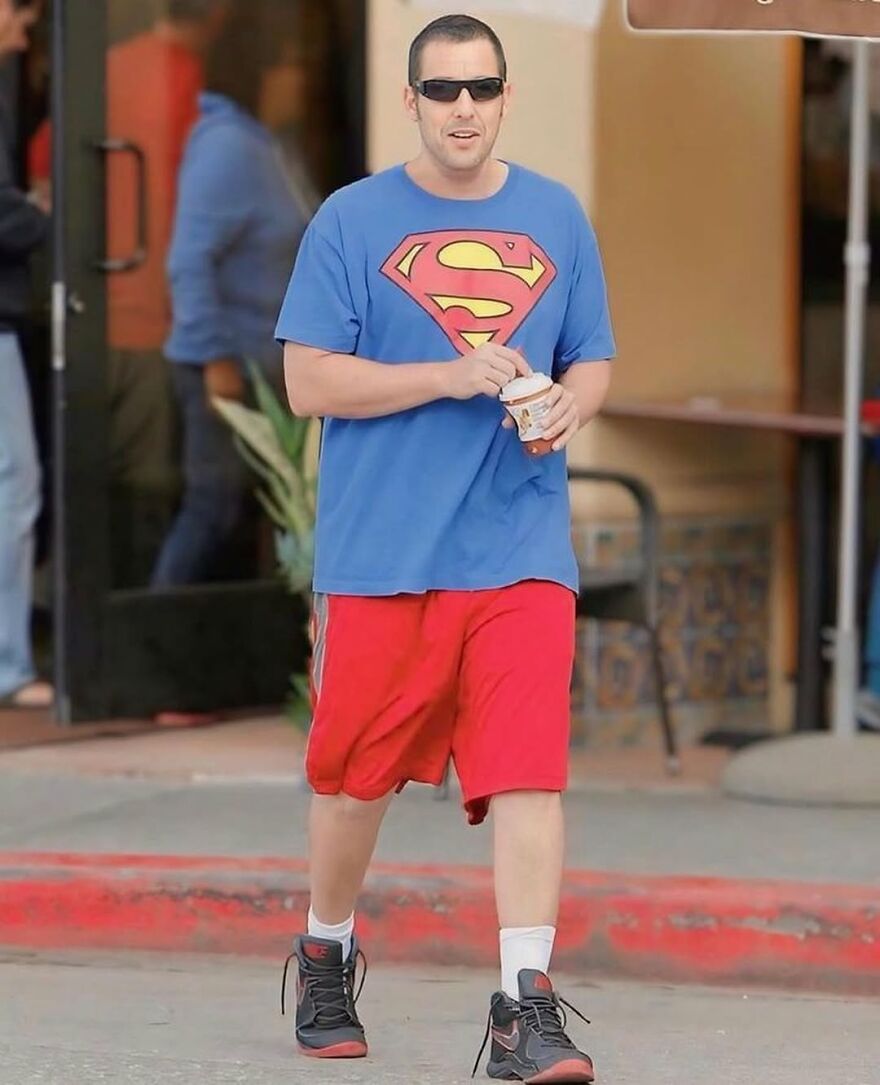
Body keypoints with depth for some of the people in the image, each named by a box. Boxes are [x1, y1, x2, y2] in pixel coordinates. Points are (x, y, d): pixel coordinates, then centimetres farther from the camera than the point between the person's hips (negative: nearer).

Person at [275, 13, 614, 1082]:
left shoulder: (557, 219, 11)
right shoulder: (352, 221, 1)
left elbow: (592, 363, 17)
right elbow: (309, 382, -4)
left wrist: (566, 409, -6)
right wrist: (450, 376, -15)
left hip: (519, 550, 1)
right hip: (378, 553, -1)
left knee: (529, 772, -11)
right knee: (355, 775, 10)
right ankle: (325, 957, 34)